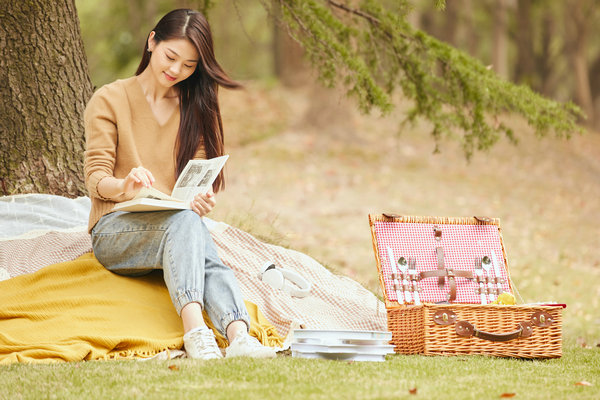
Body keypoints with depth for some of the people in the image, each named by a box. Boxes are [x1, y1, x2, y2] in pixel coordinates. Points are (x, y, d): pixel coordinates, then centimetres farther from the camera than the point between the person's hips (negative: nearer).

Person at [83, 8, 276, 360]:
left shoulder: (196, 107, 18)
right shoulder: (109, 100, 6)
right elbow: (96, 179, -3)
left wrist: (203, 200, -16)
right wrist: (125, 186, -27)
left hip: (180, 222, 3)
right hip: (115, 230, -3)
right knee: (183, 220, -37)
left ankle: (239, 336, -59)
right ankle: (195, 328, -56)